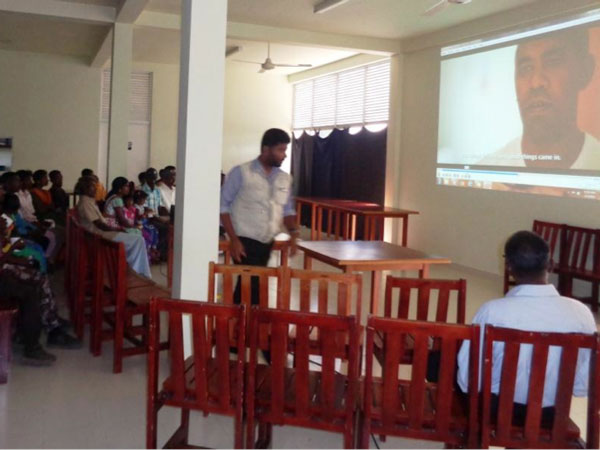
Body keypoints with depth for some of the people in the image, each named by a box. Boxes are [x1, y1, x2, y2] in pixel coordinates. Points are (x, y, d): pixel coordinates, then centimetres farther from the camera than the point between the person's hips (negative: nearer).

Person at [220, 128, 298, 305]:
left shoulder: (285, 179, 8)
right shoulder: (241, 173, -9)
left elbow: (288, 209, 16)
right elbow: (223, 206, -8)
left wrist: (293, 233, -3)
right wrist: (234, 240, -15)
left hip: (267, 243, 6)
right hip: (245, 241, -5)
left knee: (248, 283, 13)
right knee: (252, 284, -9)